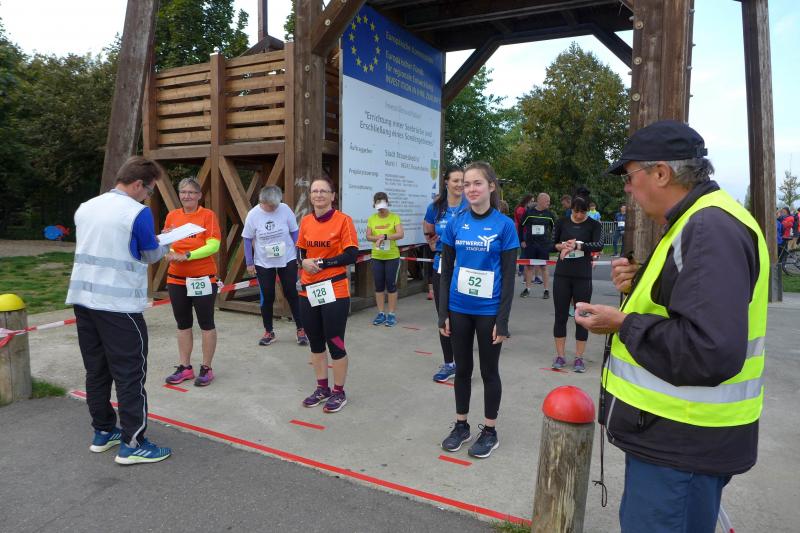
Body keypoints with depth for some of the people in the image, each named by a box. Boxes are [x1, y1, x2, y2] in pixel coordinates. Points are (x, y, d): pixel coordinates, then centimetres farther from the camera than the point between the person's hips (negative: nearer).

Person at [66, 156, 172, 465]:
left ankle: (103, 432, 28)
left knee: (96, 369, 16)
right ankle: (132, 444, 6)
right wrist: (166, 244, 19)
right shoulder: (138, 212, -13)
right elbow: (151, 256, -2)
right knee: (130, 374, 1)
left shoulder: (85, 208, 10)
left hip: (83, 300, 8)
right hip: (119, 305, -8)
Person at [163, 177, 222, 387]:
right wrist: (169, 251, -13)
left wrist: (186, 256, -21)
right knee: (183, 324, 13)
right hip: (176, 279, 5)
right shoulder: (172, 215, 7)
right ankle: (185, 367, 25)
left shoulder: (208, 215, -7)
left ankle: (206, 368, 15)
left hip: (202, 278, -5)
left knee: (206, 324, 5)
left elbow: (214, 245, -15)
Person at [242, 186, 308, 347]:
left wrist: (299, 255, -1)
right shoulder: (253, 214, -11)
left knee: (291, 294, 5)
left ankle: (300, 329, 16)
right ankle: (268, 332, 22)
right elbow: (247, 239, -2)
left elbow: (294, 232, -1)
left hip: (287, 260, 0)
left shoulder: (285, 209, -11)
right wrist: (249, 263, -2)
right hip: (263, 263, 0)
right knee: (267, 297, 6)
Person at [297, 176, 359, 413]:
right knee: (315, 342, 15)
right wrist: (304, 261, -8)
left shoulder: (343, 220, -9)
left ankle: (339, 392, 19)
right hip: (308, 291, 6)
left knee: (335, 343, 2)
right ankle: (322, 388, 32)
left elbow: (351, 255, -14)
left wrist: (321, 263, -17)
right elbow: (300, 250, 15)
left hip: (334, 291, -6)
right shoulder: (305, 221, 8)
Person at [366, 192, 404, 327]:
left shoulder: (395, 217, -5)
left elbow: (401, 234, -16)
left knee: (391, 285, 2)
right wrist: (378, 238, -19)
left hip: (392, 257, -3)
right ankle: (381, 313, 18)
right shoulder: (372, 218, 4)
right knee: (379, 285, 8)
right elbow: (368, 236, 0)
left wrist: (385, 236, -27)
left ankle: (392, 314, 10)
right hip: (376, 257, 3)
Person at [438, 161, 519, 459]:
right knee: (462, 368, 15)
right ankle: (461, 425, 31)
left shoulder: (504, 225, -7)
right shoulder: (455, 224, 0)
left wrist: (502, 320, -11)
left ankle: (490, 431, 26)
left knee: (489, 371, 11)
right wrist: (443, 312, 0)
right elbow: (446, 271, 4)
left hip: (489, 311, -3)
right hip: (459, 309, 3)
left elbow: (508, 276, -7)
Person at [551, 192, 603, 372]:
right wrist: (561, 246, -12)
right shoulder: (562, 222, 3)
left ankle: (579, 357, 14)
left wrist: (576, 245, -30)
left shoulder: (594, 225, -3)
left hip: (583, 277, -2)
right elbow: (552, 243, 9)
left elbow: (599, 245, -19)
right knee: (560, 315, 6)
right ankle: (560, 356, 17)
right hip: (562, 275, 2)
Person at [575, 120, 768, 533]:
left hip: (683, 446, -11)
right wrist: (637, 287, 2)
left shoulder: (712, 229, -22)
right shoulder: (696, 223, 13)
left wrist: (623, 324, -20)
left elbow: (711, 351, -32)